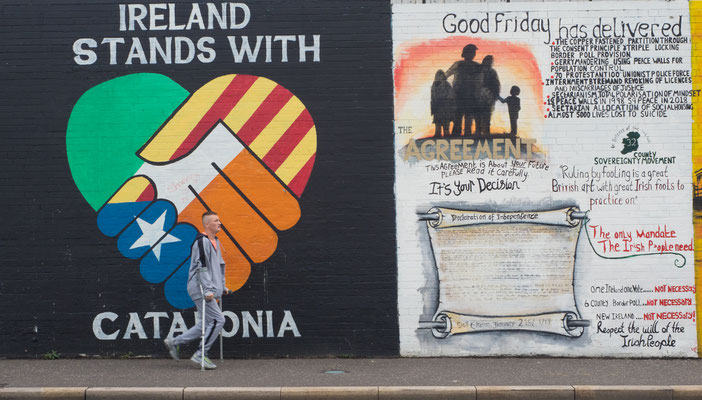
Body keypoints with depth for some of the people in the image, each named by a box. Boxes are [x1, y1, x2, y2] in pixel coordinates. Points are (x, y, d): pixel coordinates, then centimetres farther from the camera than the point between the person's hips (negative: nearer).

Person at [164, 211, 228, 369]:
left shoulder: (215, 242, 19)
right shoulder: (202, 241, -12)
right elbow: (201, 267, -19)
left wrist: (222, 286, 25)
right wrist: (207, 289, -24)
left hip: (211, 291, 10)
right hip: (200, 289, -10)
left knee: (207, 323, 10)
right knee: (217, 320, -12)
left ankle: (175, 342, 18)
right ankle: (200, 355, -5)